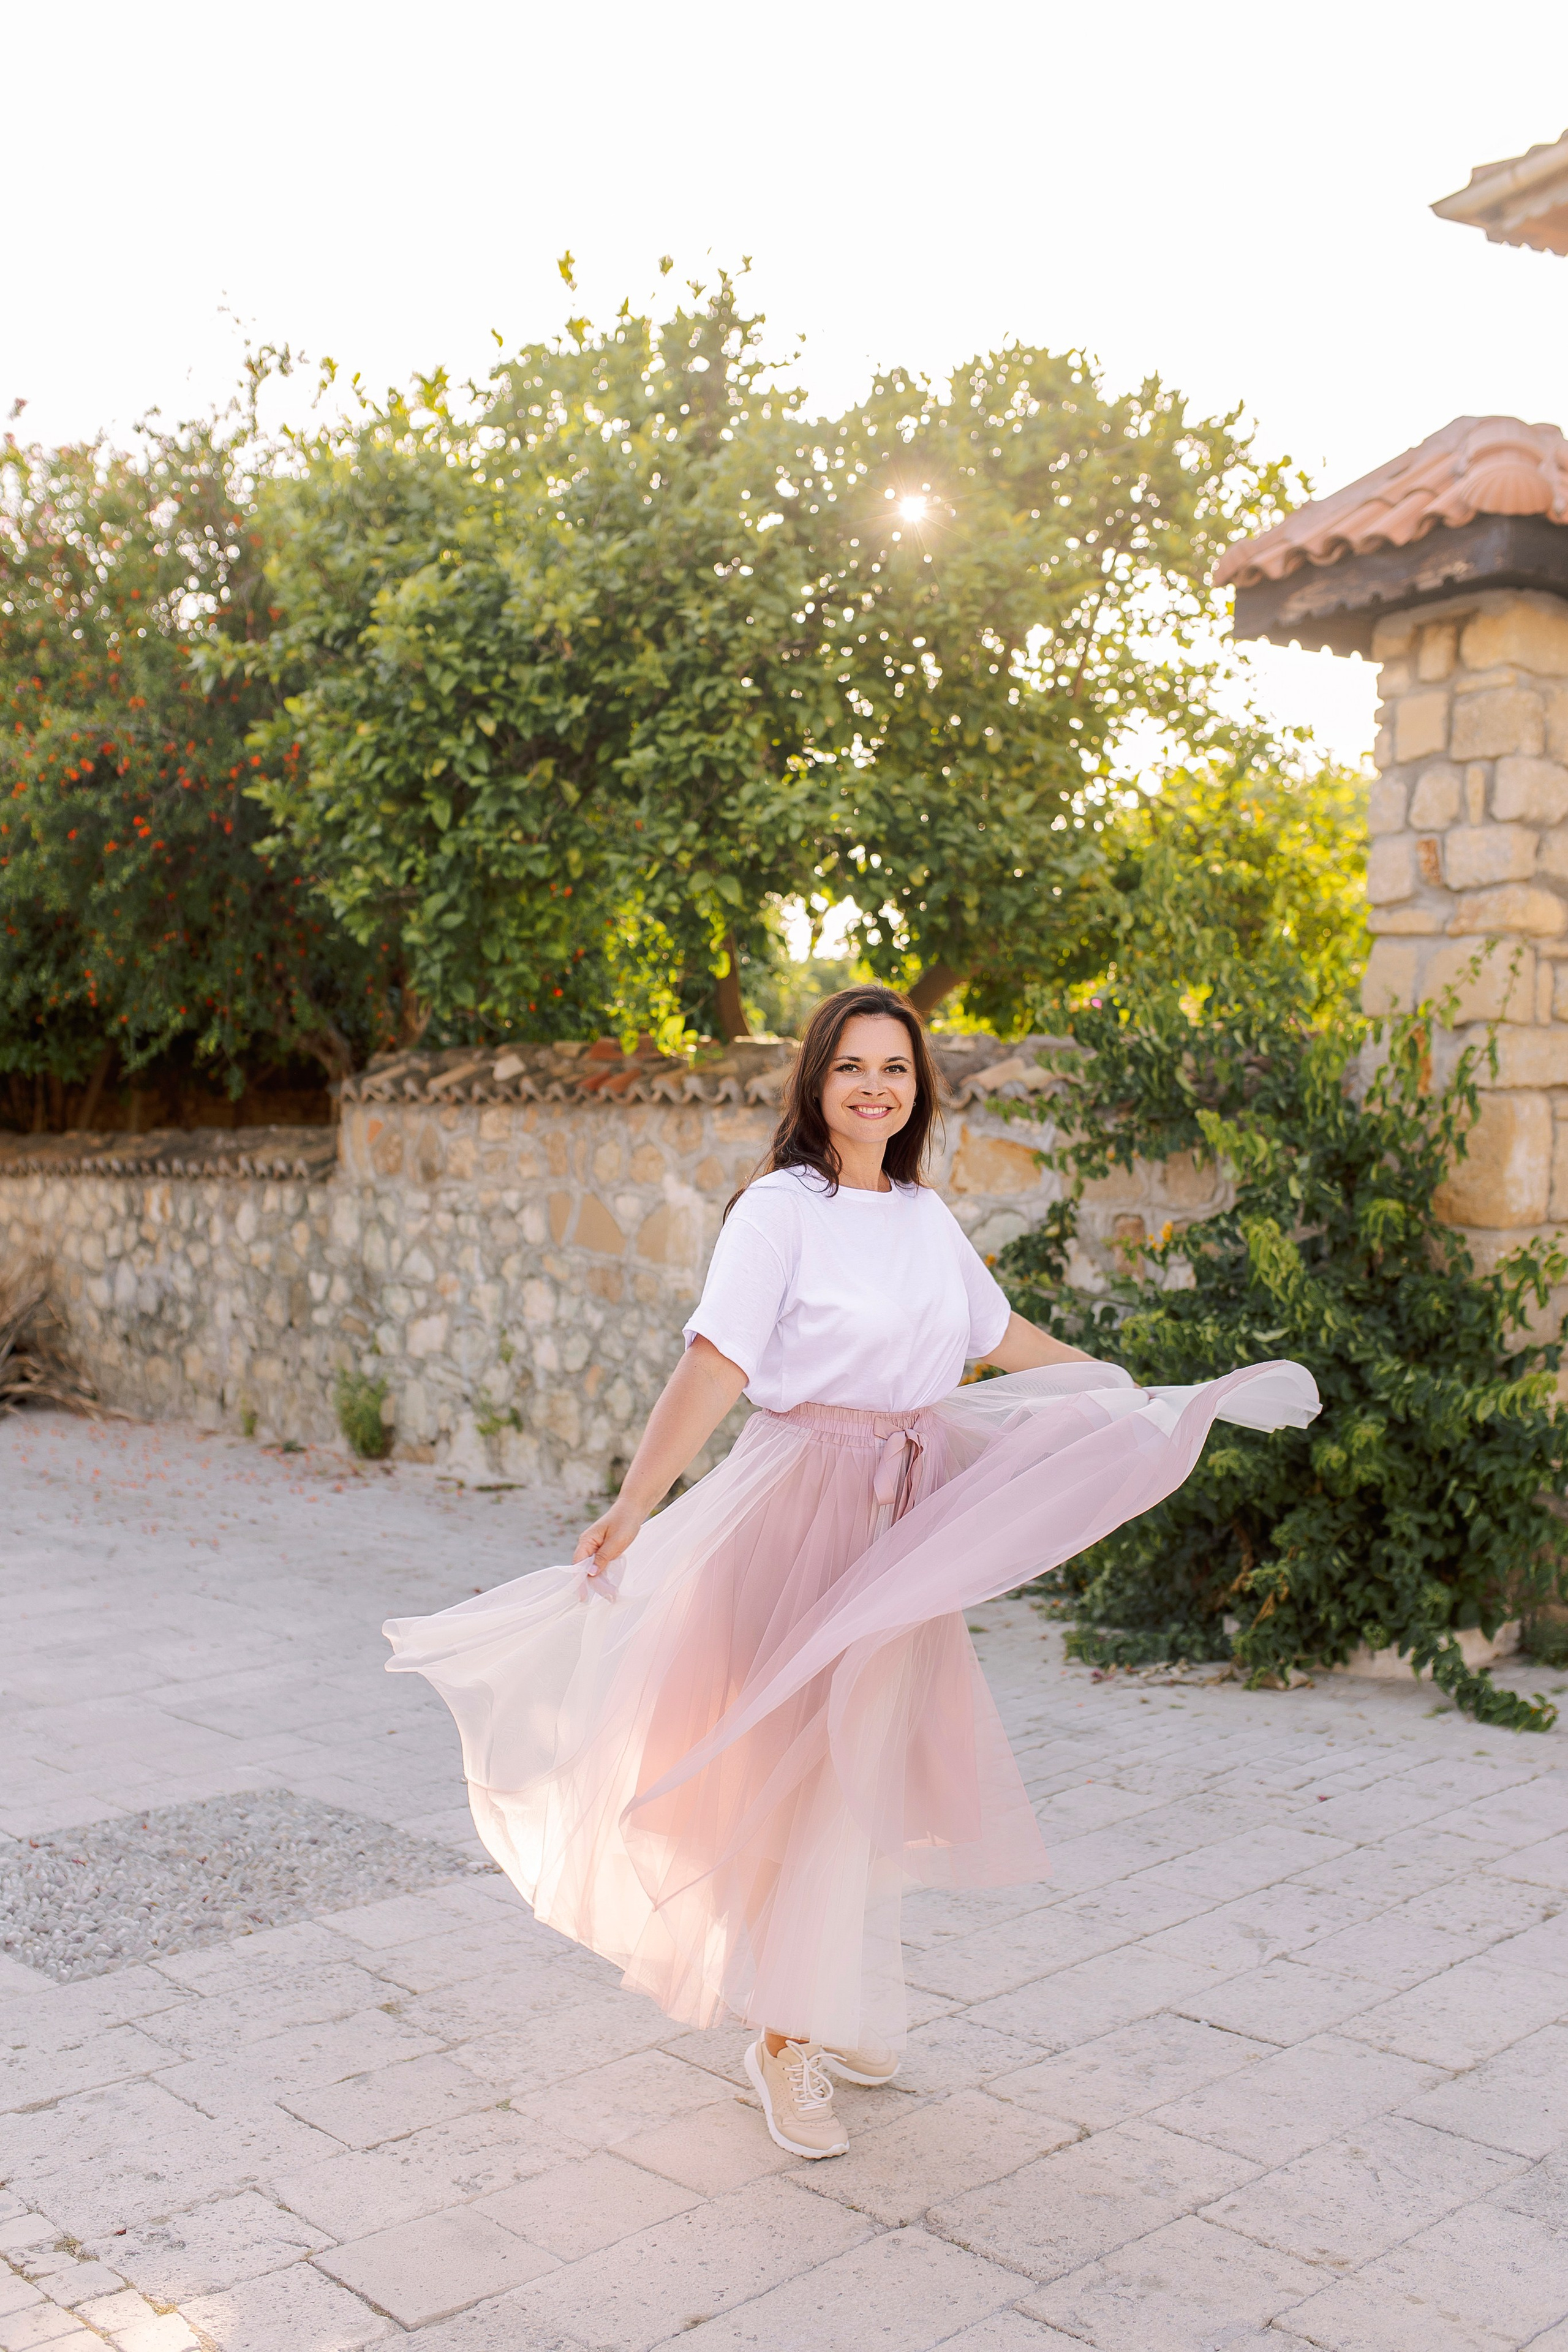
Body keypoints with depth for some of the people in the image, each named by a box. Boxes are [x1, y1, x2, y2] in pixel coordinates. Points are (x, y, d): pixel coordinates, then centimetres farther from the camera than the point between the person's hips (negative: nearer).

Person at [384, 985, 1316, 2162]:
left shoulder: (928, 1216, 10)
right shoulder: (781, 1208, -10)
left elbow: (1005, 1339, 22)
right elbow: (714, 1367, -17)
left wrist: (1147, 1397, 28)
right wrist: (633, 1506, -25)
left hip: (904, 1519, 6)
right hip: (803, 1503, -6)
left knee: (874, 1764, 13)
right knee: (798, 1768, -2)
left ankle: (842, 2011, 30)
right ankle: (784, 2041, 13)